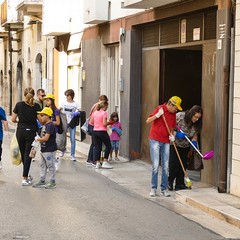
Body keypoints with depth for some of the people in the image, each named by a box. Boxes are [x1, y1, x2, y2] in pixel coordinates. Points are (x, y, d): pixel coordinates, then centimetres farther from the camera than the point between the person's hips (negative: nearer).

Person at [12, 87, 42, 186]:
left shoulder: (19, 105, -2)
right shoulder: (36, 106, -7)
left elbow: (13, 119, 1)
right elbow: (40, 120, -8)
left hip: (20, 131, 2)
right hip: (31, 131, -2)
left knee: (23, 154, 16)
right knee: (28, 154, 0)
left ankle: (26, 175, 27)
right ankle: (24, 178, -5)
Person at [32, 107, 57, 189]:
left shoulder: (50, 125, -20)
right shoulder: (46, 125, 11)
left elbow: (46, 138, -25)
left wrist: (37, 139, -10)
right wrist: (39, 138, 1)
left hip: (50, 150, -10)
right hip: (44, 149, 10)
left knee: (51, 166, 0)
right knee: (43, 165, 16)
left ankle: (52, 182, 9)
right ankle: (42, 181, 24)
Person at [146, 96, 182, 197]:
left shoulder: (173, 114, 11)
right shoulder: (160, 109, -6)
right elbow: (148, 121, -9)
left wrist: (171, 135, 3)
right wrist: (157, 115, -23)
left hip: (166, 142, 5)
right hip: (155, 140, -5)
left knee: (165, 166, 4)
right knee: (155, 165, -7)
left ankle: (164, 188, 11)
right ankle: (153, 188, 1)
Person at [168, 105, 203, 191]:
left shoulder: (196, 124, -6)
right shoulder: (179, 116, -22)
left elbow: (195, 135, 4)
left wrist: (194, 141, -16)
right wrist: (176, 134, -29)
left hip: (185, 147, 5)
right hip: (175, 144, -5)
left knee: (183, 165, 4)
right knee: (174, 164, -5)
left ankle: (179, 184, 14)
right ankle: (170, 181, 17)